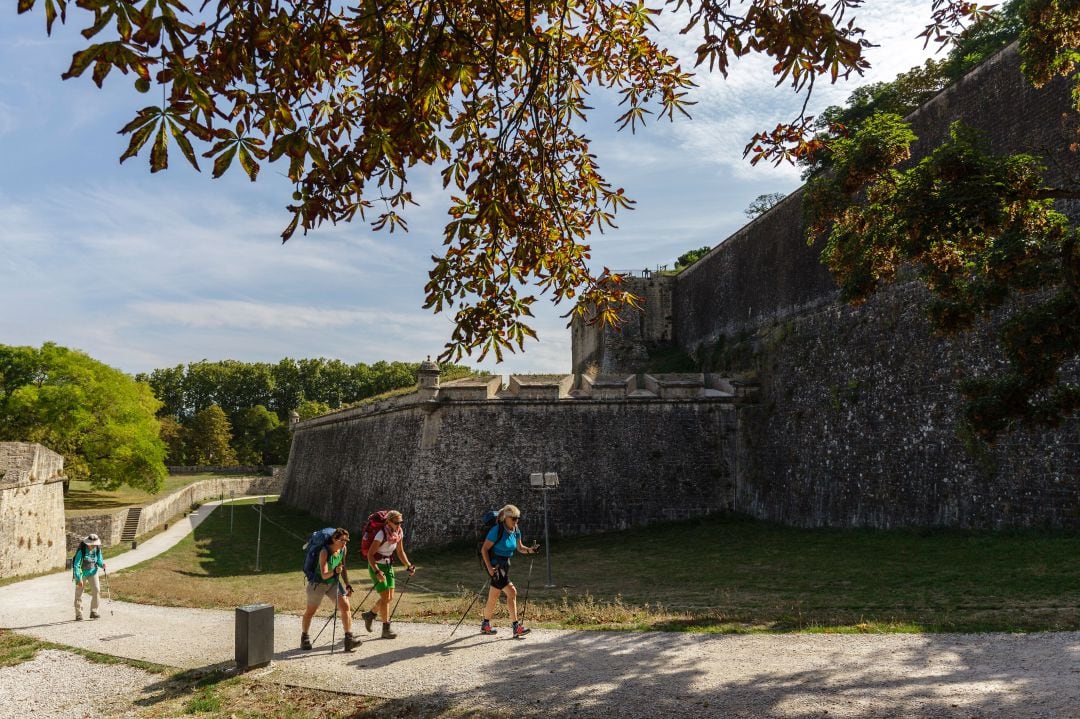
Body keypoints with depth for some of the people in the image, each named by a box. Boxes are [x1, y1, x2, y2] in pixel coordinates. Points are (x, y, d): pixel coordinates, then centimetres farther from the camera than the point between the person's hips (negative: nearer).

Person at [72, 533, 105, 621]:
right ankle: (78, 614, 14)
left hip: (92, 572, 4)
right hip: (82, 573, -3)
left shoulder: (97, 549, -10)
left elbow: (99, 560, 5)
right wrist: (79, 579, -27)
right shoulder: (82, 550, -25)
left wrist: (102, 564, -19)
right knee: (79, 594, 3)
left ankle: (93, 612, 1)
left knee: (96, 590, -8)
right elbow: (76, 565, -23)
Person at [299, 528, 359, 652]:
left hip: (334, 582, 5)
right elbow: (324, 575, -33)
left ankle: (349, 638, -13)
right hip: (319, 583, -5)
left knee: (345, 606, -13)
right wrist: (334, 571, -52)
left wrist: (347, 584, 5)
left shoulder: (343, 550, -9)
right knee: (310, 611, 12)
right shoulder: (324, 552, -28)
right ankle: (304, 638, 34)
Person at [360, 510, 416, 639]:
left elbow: (400, 552, 9)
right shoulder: (382, 534, -24)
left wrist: (409, 566, -4)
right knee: (385, 597, -9)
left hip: (388, 566, 7)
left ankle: (370, 614, 33)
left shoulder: (399, 533, -3)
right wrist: (377, 572, -33)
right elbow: (370, 554, -23)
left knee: (390, 598, 10)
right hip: (376, 567, -7)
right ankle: (386, 629, 0)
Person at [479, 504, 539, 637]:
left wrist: (530, 550, -8)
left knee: (493, 598, 15)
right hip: (494, 565, -8)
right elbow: (484, 549, -16)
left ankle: (485, 625, 29)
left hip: (505, 565, 8)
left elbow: (519, 548, 13)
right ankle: (516, 627, -10)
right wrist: (490, 567, -22)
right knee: (511, 592, -14)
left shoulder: (515, 531, 2)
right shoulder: (497, 530, -20)